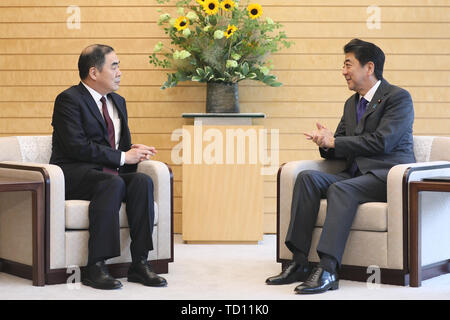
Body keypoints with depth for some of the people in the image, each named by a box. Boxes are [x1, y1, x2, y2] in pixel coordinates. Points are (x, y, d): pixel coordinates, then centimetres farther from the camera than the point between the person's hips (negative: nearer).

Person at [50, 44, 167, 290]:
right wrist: (122, 157, -15)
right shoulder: (69, 100, -5)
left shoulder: (118, 102, 20)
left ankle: (139, 263, -26)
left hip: (110, 172, 7)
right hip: (74, 175, -7)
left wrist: (134, 152, -2)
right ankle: (95, 267, -36)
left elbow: (124, 144, 24)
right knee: (113, 183, -36)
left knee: (143, 180, -24)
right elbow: (77, 147, -17)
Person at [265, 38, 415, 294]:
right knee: (308, 177, -18)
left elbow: (382, 141, -17)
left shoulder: (399, 97, -3)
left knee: (341, 189, -34)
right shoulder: (351, 103, 22)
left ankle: (328, 270, -39)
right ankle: (300, 262, -24)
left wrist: (334, 141, -11)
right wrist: (326, 144, -5)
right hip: (356, 175, 7)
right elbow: (340, 150, 21)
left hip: (388, 176, -7)